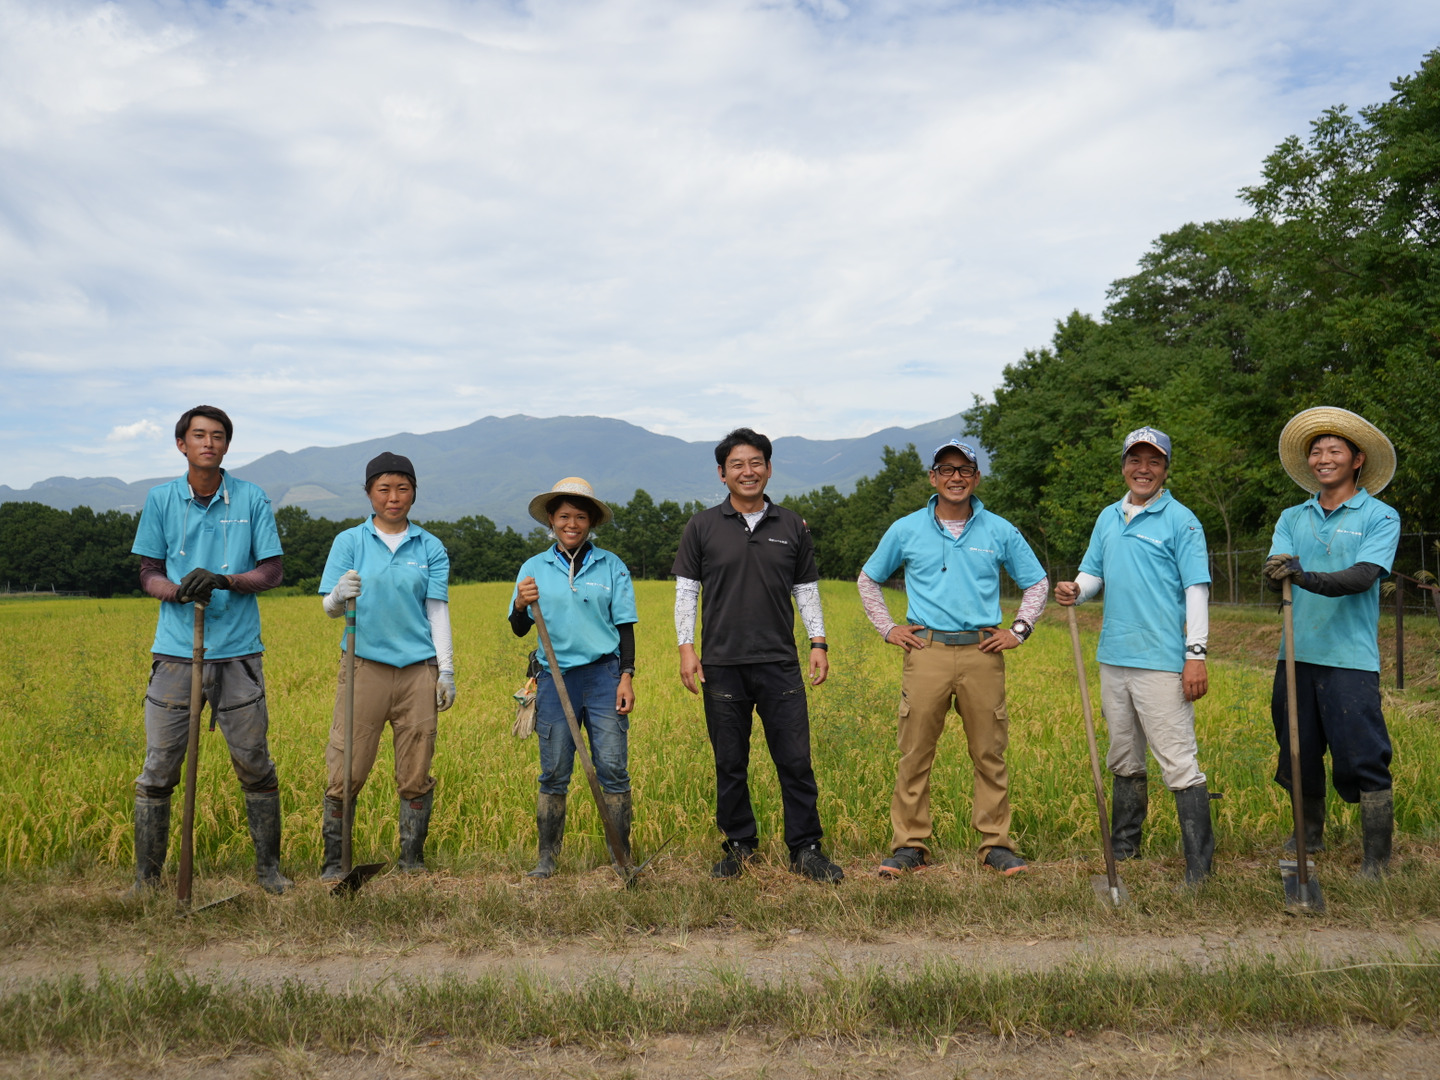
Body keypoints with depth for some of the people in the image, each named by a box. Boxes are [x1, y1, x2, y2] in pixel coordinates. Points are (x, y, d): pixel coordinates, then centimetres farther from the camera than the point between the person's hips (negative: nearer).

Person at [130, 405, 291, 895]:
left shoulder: (252, 500, 2)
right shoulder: (160, 500, 6)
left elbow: (273, 570, 2)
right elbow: (148, 574, 9)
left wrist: (223, 580, -16)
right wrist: (180, 590, -14)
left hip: (237, 652, -1)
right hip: (175, 650, 1)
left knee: (255, 764, 5)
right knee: (158, 767, 3)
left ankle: (268, 866, 20)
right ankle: (147, 877, 17)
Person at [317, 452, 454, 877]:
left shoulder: (430, 548, 8)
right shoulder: (349, 542, 5)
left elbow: (438, 611, 7)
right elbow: (329, 607, 2)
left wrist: (447, 670, 1)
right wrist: (340, 597, -22)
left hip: (418, 669, 1)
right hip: (365, 665, -1)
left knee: (416, 776, 6)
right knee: (346, 772, -2)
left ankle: (412, 862, 18)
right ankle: (334, 862, 13)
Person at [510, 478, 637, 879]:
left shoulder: (611, 566, 5)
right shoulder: (534, 568, 8)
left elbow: (624, 626, 6)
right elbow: (519, 630, 7)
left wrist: (626, 676, -3)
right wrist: (522, 605, -14)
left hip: (604, 675, -1)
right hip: (556, 678, 1)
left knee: (613, 769, -1)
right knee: (554, 774, 5)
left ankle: (621, 856, 9)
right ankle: (547, 857, 16)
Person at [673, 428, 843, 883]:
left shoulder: (792, 526, 8)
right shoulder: (702, 527, 3)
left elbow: (807, 590, 13)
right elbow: (686, 591, 5)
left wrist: (818, 643, 4)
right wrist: (686, 648, -3)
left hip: (780, 662, 1)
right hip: (722, 664, 0)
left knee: (796, 760, 0)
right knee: (730, 764, 8)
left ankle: (806, 849, 11)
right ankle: (739, 845, 22)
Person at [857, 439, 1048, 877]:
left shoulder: (1000, 531, 8)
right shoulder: (906, 530, 7)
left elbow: (1037, 582, 19)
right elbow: (868, 580, 19)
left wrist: (1018, 630, 8)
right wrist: (888, 628, 10)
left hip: (982, 653, 1)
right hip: (926, 652, 0)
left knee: (989, 754, 3)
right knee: (915, 754, 0)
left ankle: (996, 844, 15)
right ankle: (910, 845, 10)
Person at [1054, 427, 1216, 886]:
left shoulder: (1180, 520, -4)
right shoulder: (1108, 518, 14)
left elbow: (1197, 589, -9)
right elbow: (1093, 573, 19)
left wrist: (1196, 655, -16)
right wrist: (1074, 591, -6)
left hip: (1162, 661, -7)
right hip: (1114, 657, 7)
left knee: (1179, 763, -8)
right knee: (1124, 760, 17)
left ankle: (1199, 865, -1)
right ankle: (1124, 848, 30)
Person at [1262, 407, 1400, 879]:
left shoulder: (1380, 517, -1)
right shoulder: (1293, 518, 13)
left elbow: (1363, 576, -15)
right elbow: (1277, 567, -2)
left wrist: (1309, 578, -33)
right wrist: (1275, 573, -27)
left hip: (1350, 658, -5)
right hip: (1297, 654, 5)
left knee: (1362, 760, -5)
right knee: (1299, 752, 14)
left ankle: (1377, 862, 5)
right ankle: (1309, 836, 32)